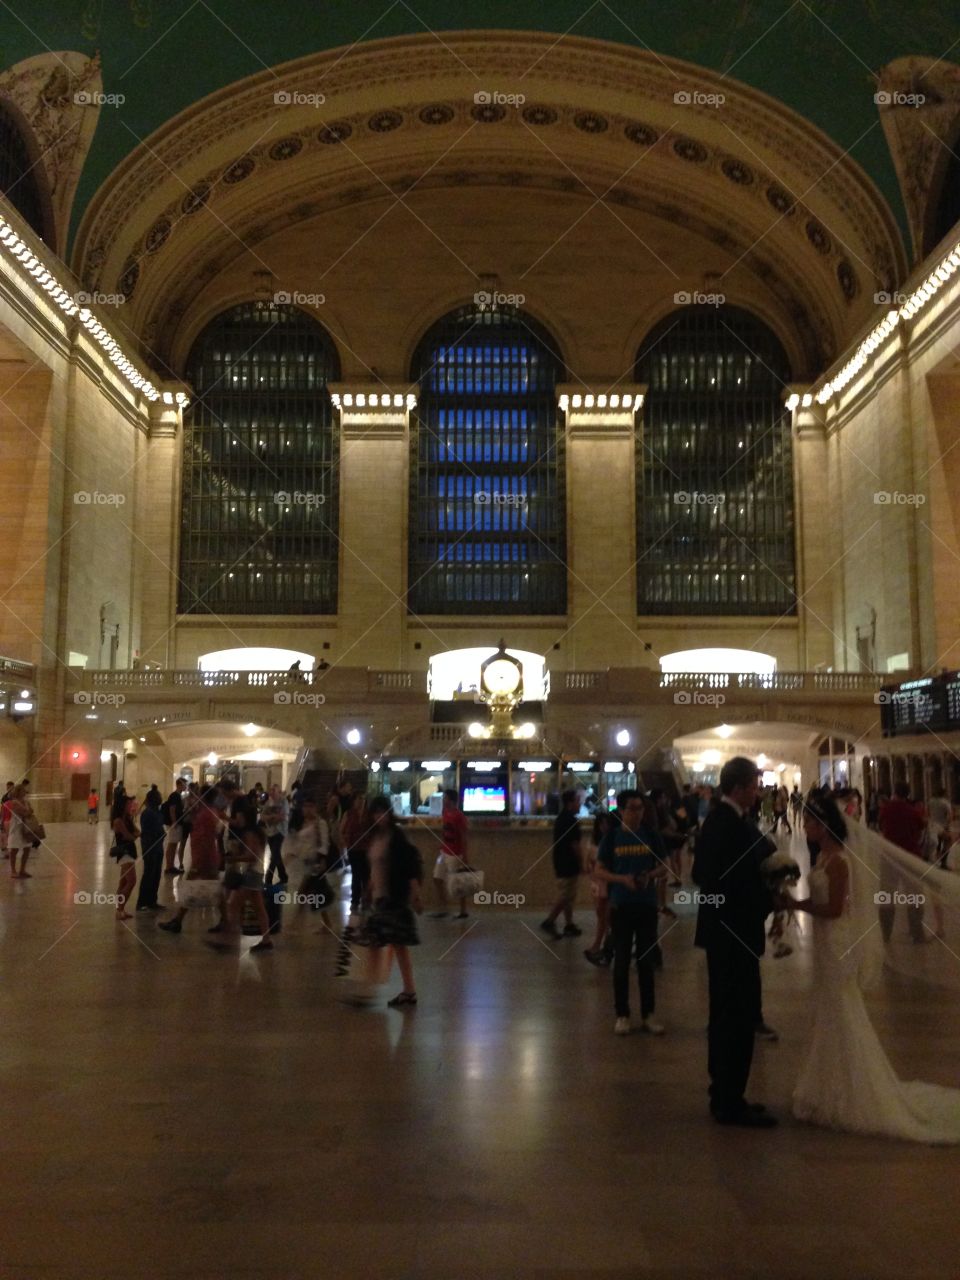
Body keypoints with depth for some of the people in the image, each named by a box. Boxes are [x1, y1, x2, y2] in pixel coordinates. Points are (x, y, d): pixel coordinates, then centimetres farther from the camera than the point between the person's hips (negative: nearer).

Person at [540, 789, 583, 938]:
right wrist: (581, 863, -9)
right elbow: (574, 844, -19)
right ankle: (549, 922, -7)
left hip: (560, 863, 10)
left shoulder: (560, 819, 14)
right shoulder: (572, 820, -16)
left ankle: (569, 926, 17)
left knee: (566, 896, 13)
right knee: (566, 896, -6)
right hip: (569, 864, -9)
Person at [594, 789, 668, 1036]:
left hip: (647, 905, 1)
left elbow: (665, 868, 6)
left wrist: (651, 875, -15)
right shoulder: (612, 837, -2)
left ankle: (648, 1015, 17)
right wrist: (622, 879, -17)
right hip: (621, 905, -1)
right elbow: (599, 871, -1)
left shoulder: (651, 835, 1)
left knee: (646, 961, 8)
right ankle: (622, 1015, 15)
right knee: (622, 961, 5)